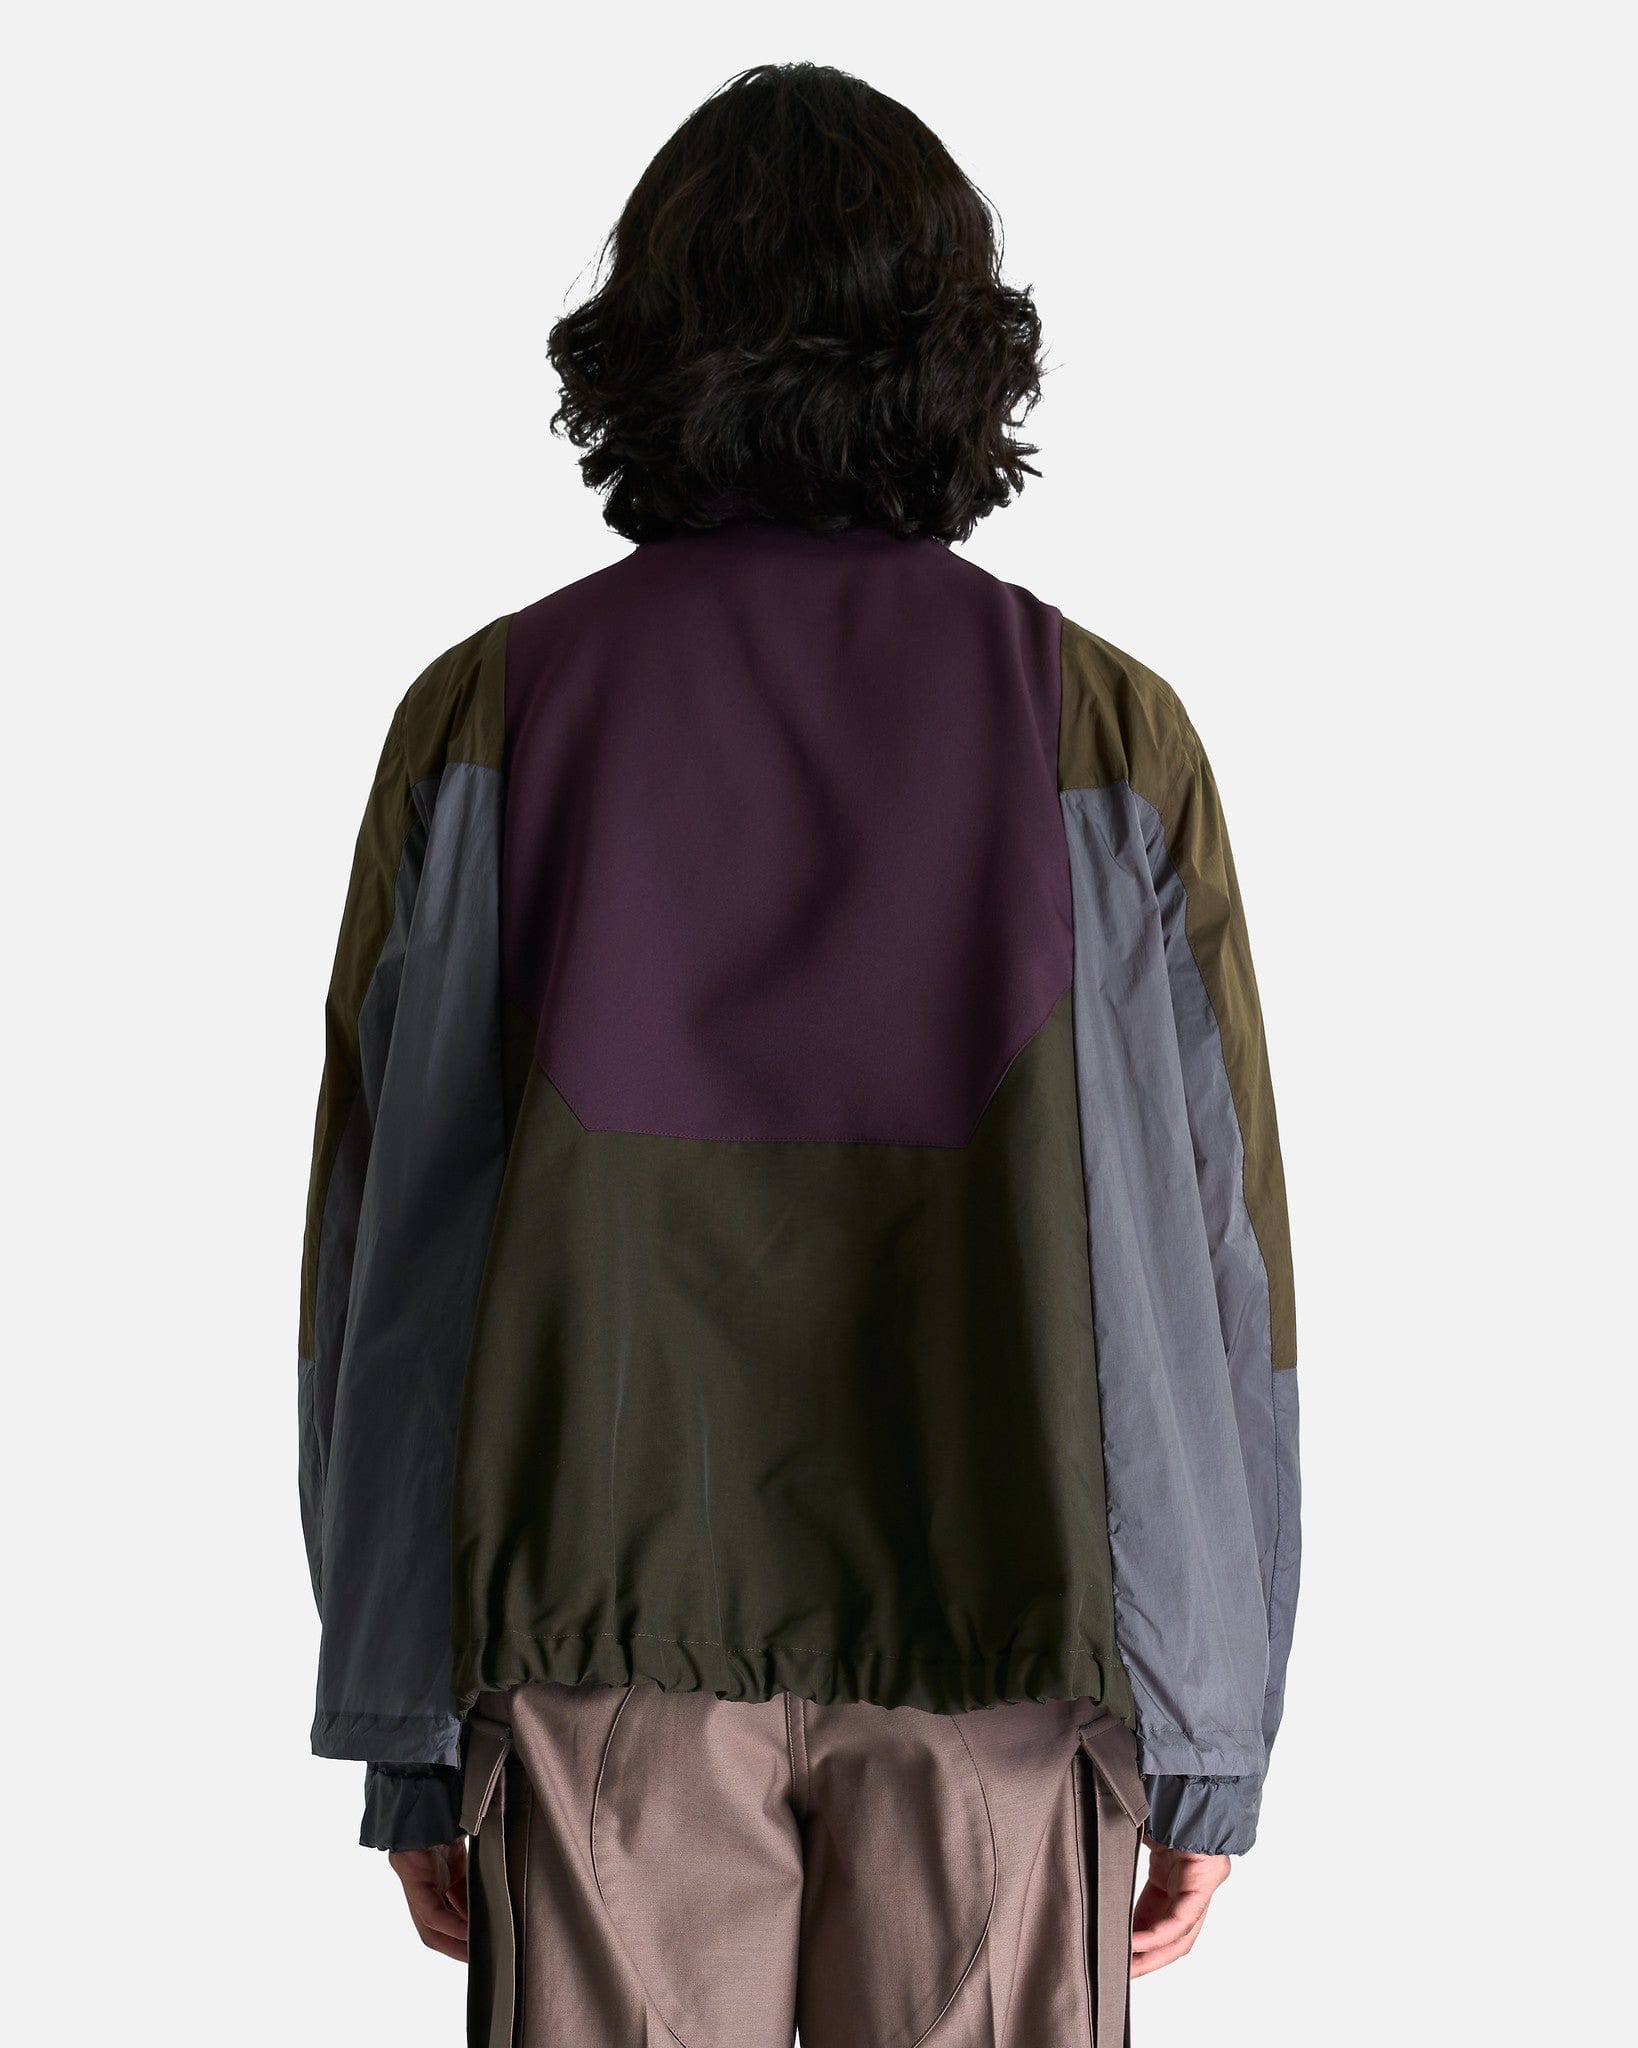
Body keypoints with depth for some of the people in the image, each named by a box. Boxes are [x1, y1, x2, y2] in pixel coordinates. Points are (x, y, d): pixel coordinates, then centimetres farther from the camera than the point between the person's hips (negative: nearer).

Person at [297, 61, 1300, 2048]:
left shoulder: (487, 718, -1)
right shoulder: (1108, 733, -2)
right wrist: (1209, 1747, 6)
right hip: (1004, 1645, 0)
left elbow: (381, 1259, 0)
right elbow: (1213, 1273, -1)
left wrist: (407, 1740, 8)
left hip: (606, 1640, 1)